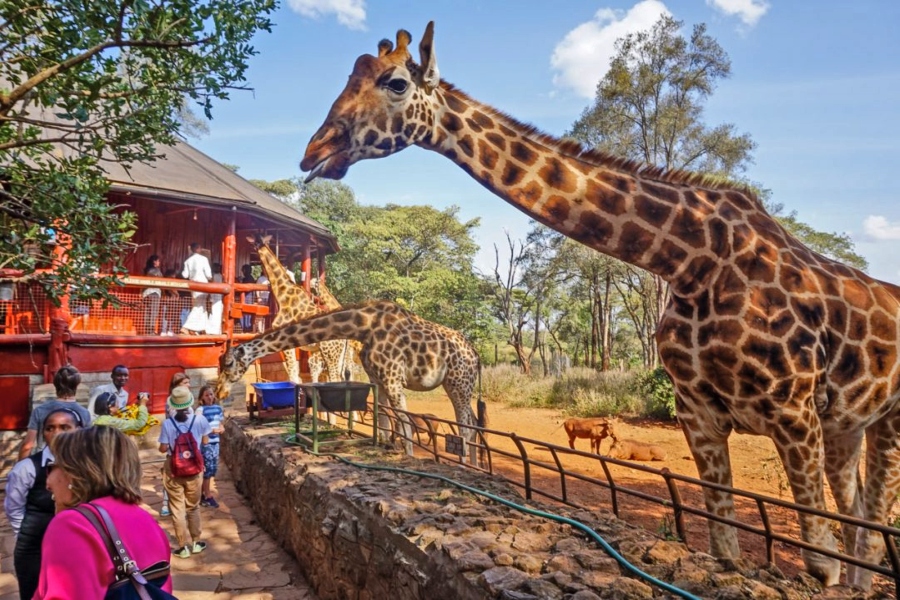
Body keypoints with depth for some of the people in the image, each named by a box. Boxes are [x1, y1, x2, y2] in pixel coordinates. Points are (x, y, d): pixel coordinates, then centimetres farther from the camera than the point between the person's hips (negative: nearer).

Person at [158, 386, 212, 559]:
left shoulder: (168, 424, -14)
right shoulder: (200, 419, -12)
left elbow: (163, 449, -9)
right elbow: (205, 441, 0)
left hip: (173, 469, -1)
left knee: (177, 508, 10)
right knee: (193, 507, 17)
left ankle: (184, 546, 14)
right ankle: (195, 542, 28)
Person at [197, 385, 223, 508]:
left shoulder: (218, 407, 6)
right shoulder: (201, 410, -12)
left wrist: (221, 428, -7)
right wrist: (212, 430, -24)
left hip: (215, 441, 6)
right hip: (205, 442, -6)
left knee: (214, 467, 10)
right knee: (207, 467, -2)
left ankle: (202, 493, 25)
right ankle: (208, 496, 10)